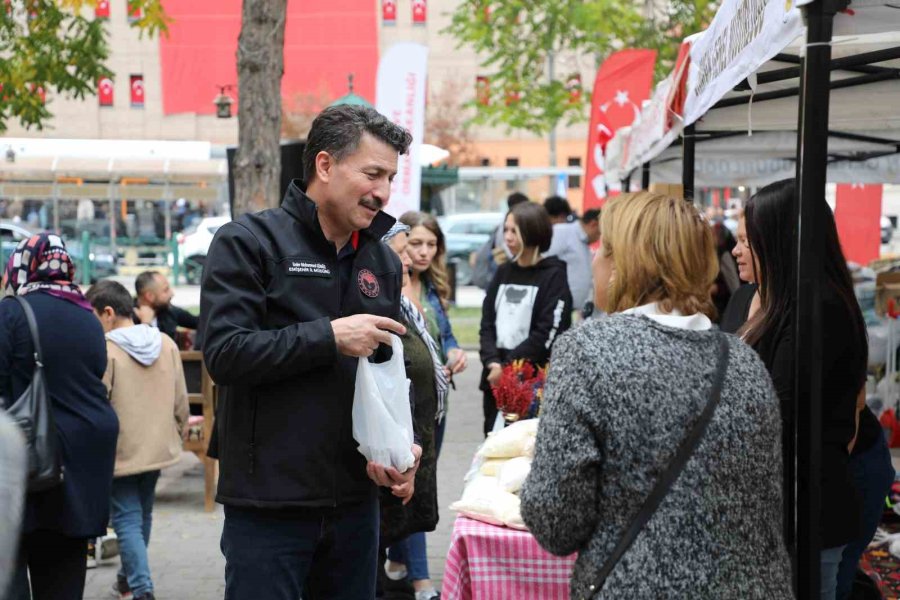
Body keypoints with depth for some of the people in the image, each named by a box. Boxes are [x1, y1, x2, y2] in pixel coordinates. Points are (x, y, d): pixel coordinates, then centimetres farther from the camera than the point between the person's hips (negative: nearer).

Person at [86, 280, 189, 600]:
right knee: (142, 515, 20)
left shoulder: (105, 350, -18)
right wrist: (176, 433, 19)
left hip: (121, 452, -6)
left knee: (127, 520, 0)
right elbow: (180, 400, 5)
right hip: (158, 448, 6)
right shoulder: (166, 344, 0)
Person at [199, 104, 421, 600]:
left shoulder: (384, 263, 12)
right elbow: (223, 354, -17)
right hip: (269, 503, -6)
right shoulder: (248, 242, -6)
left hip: (354, 500, 6)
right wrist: (329, 336, -19)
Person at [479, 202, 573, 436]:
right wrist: (492, 362, -8)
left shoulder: (553, 276, -3)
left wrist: (507, 367, -13)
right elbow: (487, 323, 9)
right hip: (495, 380, 6)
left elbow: (547, 334, -12)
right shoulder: (503, 272, 15)